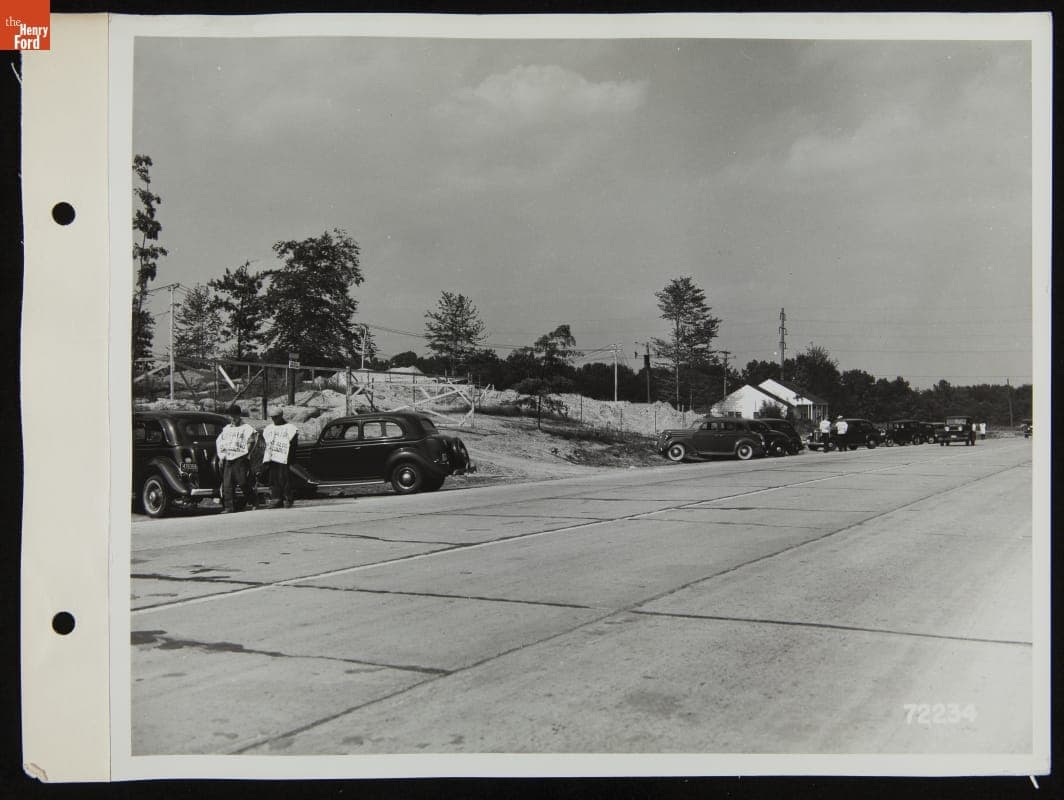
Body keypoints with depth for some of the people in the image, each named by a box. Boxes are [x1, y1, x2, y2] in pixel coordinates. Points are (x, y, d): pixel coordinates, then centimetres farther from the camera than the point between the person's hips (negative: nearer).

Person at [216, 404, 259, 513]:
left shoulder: (246, 428, 1)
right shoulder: (226, 428, 20)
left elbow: (251, 441, -9)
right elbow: (219, 442, 25)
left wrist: (246, 452, -10)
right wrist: (221, 456, 15)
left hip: (240, 460, -6)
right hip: (227, 461, 6)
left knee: (243, 483, -8)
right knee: (227, 485, 0)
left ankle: (253, 503, 6)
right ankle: (229, 507, 2)